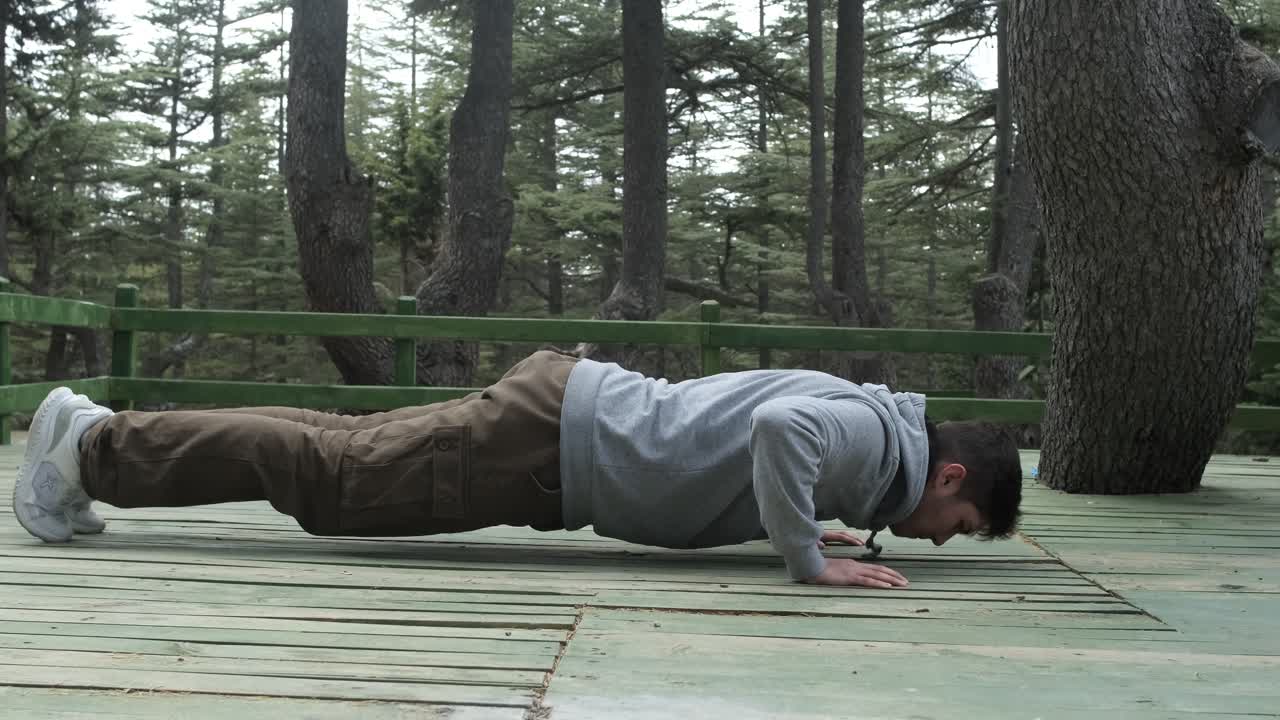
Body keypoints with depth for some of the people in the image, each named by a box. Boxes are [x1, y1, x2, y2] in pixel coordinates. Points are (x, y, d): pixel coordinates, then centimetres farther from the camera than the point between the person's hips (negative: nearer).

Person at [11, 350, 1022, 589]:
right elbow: (776, 425, -36)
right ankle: (92, 442, 7)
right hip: (551, 437, -9)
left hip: (575, 402, 9)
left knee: (350, 446, 12)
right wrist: (808, 557, -25)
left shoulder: (859, 417, 15)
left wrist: (802, 518, 25)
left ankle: (98, 441, 20)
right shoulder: (878, 439, -13)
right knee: (328, 479, -2)